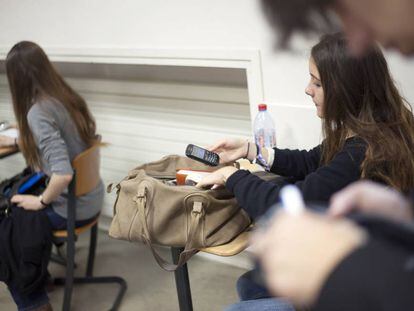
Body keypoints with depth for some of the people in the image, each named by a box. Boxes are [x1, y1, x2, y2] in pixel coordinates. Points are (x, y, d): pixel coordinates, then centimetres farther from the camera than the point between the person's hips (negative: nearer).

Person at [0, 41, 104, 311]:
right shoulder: (69, 98, 1)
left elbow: (63, 174, -33)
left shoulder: (38, 112, -24)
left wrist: (42, 201, -15)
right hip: (91, 199, 8)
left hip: (71, 209, -8)